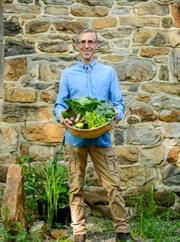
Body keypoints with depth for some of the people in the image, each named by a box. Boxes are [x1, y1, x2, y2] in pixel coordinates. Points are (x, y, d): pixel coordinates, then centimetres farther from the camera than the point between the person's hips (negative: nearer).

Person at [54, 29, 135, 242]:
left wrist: (116, 115, -18)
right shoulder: (67, 74, 10)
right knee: (76, 188, 4)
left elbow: (118, 103, 6)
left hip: (101, 137, -1)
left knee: (112, 186, -3)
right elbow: (59, 104, 6)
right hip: (75, 138, 1)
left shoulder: (108, 72, 9)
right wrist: (61, 117, -17)